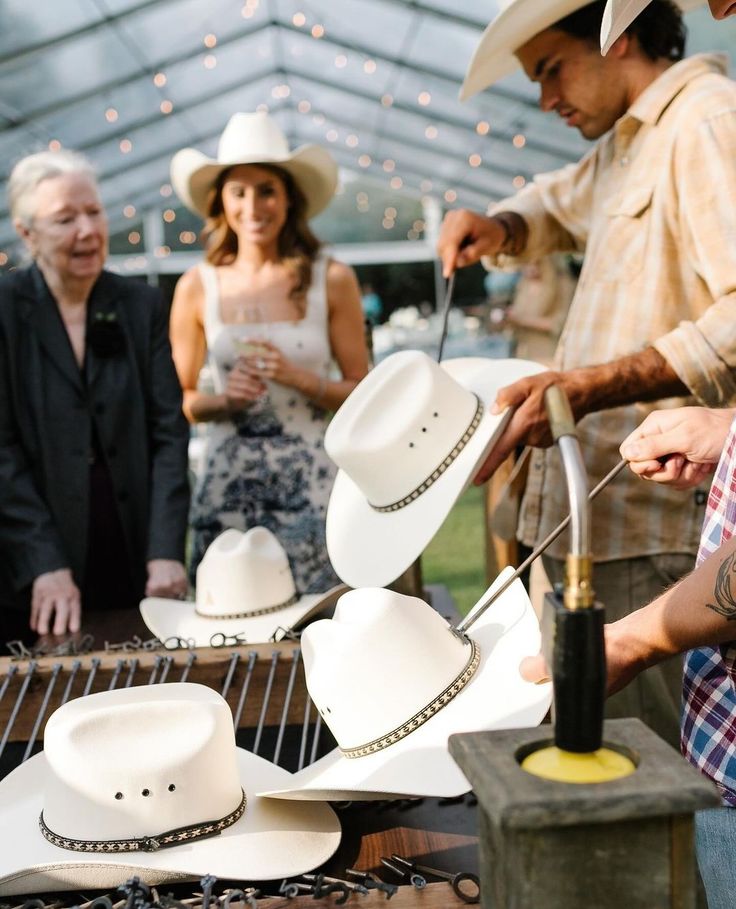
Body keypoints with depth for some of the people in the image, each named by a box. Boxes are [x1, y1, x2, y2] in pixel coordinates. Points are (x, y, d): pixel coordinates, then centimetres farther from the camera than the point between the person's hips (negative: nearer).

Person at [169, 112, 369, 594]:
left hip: (312, 480, 0)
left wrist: (299, 378, -12)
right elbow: (179, 399, 8)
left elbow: (361, 391, 3)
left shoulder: (332, 279, 0)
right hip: (229, 482, 1)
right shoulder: (197, 288, 2)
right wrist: (224, 399, -12)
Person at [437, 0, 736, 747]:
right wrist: (498, 229, 16)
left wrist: (586, 387, -27)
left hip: (653, 538, -9)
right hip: (588, 521, 9)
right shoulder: (623, 146, 21)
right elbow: (557, 205, 39)